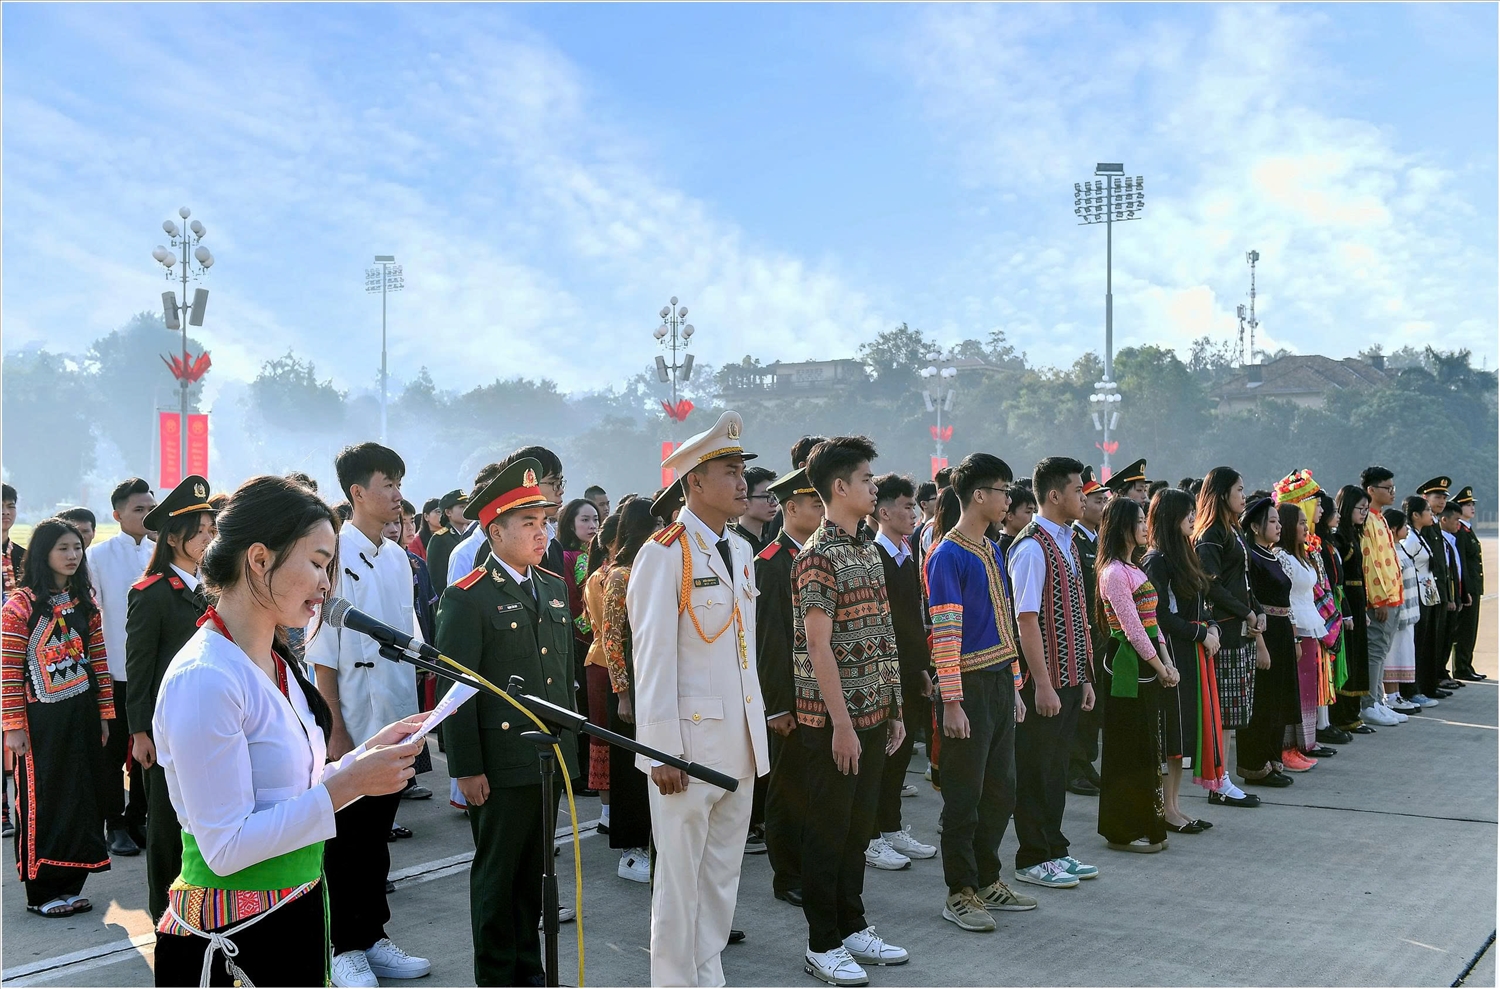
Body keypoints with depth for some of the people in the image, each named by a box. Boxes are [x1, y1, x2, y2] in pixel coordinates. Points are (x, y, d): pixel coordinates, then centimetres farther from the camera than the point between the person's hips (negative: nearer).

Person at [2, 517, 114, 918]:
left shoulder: (85, 602, 8)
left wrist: (103, 713, 8)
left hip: (82, 717, 6)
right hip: (42, 720, -6)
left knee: (81, 798, 8)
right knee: (43, 802, 1)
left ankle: (69, 885, 19)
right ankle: (42, 892, 12)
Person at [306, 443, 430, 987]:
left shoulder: (397, 559, 10)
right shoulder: (335, 554, -11)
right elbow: (321, 652, -12)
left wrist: (413, 718, 10)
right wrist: (335, 729, -14)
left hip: (395, 722, 6)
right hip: (352, 724, -6)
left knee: (377, 835, 15)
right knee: (347, 838, 5)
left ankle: (372, 937, 25)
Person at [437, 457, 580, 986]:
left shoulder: (554, 589, 11)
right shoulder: (467, 598, -11)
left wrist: (569, 742, 15)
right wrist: (466, 768, -13)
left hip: (549, 758, 6)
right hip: (500, 762, -6)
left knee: (533, 869, 16)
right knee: (498, 873, 6)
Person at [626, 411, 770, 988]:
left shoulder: (741, 551, 13)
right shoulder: (664, 553, -11)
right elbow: (652, 658, -14)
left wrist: (758, 732, 14)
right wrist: (660, 751, -16)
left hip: (741, 742, 8)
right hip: (689, 742, -7)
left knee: (723, 873, 15)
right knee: (680, 876, 2)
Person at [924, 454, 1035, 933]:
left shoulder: (994, 551, 14)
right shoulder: (947, 556, -13)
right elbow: (944, 633, -16)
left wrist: (1014, 686, 17)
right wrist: (952, 702, -19)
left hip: (1000, 683, 8)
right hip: (971, 687, -8)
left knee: (1001, 790, 14)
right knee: (965, 795, 0)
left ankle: (987, 881, 26)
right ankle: (960, 893, 9)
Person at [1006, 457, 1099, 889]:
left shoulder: (1067, 543, 12)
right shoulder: (1032, 548, -16)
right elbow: (1026, 621, -19)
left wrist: (1085, 677, 16)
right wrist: (1042, 684, -20)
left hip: (1070, 678, 9)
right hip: (1044, 681, -9)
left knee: (1057, 767, 16)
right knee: (1036, 768, 3)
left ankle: (1054, 850, 27)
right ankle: (1033, 859, 14)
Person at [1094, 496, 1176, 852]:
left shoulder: (1134, 569, 14)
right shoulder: (1114, 573, -15)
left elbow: (1150, 622, 14)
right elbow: (1133, 629, -17)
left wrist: (1168, 663, 4)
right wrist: (1160, 669, -10)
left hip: (1148, 668, 9)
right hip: (1128, 668, -9)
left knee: (1146, 746, 13)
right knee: (1128, 749, -2)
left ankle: (1146, 826, 22)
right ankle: (1123, 832, 6)